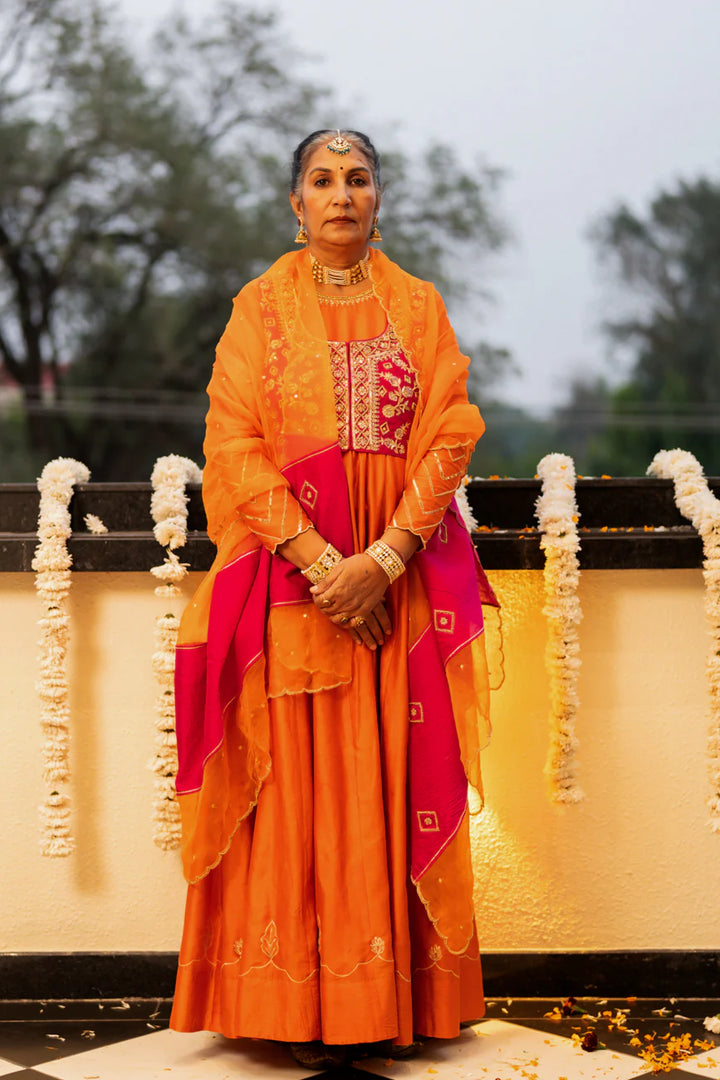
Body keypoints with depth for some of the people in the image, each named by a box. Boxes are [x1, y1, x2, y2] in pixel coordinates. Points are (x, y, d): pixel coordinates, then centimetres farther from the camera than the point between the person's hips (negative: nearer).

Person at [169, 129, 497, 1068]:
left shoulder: (419, 307, 9)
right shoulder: (261, 307, 6)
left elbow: (449, 438, 0)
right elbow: (235, 444, -3)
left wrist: (382, 559, -14)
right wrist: (322, 561, -14)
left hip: (402, 582, 1)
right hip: (290, 581, -1)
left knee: (393, 782, 1)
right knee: (296, 786, -2)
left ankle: (396, 997, 9)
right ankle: (300, 1005, 5)